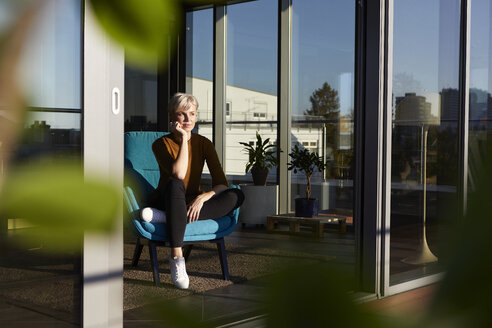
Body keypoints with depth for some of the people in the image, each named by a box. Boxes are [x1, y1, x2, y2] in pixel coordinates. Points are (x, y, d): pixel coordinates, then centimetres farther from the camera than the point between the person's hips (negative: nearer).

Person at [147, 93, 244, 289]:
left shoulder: (203, 143, 1)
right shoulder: (161, 144, -8)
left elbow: (222, 183, -8)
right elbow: (178, 174, -27)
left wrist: (203, 197, -28)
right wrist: (183, 139, -22)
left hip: (193, 203, 4)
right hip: (164, 202, -4)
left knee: (237, 196, -22)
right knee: (175, 185, -39)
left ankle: (165, 217, -31)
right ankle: (176, 256, -39)